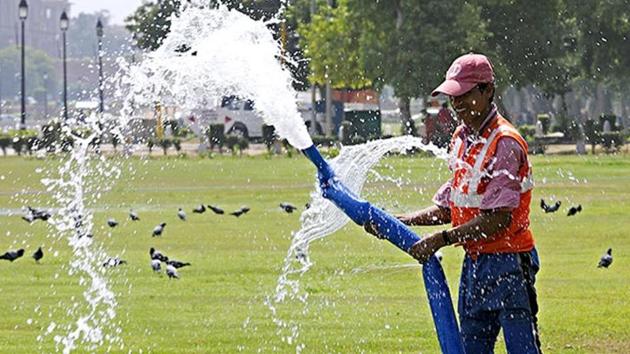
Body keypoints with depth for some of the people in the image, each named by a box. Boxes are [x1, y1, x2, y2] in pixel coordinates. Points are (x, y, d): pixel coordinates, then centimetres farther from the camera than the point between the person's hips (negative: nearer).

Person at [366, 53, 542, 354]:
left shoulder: (505, 143, -16)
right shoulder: (461, 138, 12)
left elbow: (498, 218, -21)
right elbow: (451, 207, 16)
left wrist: (442, 239, -19)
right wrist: (401, 221, 4)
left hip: (507, 264, -9)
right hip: (473, 263, 9)